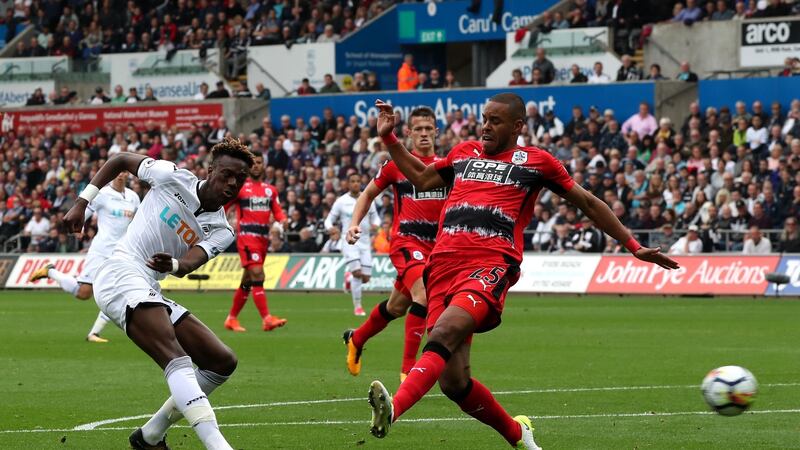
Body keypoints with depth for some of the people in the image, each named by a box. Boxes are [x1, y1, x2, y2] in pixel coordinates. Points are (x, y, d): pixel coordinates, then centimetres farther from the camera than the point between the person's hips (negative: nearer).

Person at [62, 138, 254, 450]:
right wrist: (82, 203, 7)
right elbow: (120, 160, 13)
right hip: (121, 275, -8)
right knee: (177, 359, -28)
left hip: (149, 293, 8)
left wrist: (173, 265, -33)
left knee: (223, 362, 2)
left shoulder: (221, 232, 11)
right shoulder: (174, 178, 1)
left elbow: (189, 264, -9)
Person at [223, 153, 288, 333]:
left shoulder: (270, 190, 14)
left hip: (263, 237, 6)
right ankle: (266, 319, -25)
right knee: (257, 275, -19)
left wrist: (282, 221, -9)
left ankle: (232, 318, 25)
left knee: (247, 281, 12)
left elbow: (278, 212, 13)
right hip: (246, 236, -6)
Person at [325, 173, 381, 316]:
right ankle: (357, 307, -7)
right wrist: (330, 227, -19)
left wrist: (376, 224, -8)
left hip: (365, 241, 3)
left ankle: (349, 278, 33)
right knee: (357, 272, -20)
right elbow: (329, 219, 5)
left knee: (365, 278, -2)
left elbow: (375, 217, 16)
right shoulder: (341, 201, -1)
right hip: (349, 241, -3)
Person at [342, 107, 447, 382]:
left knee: (398, 307, 16)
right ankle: (408, 368, -25)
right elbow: (369, 194, 12)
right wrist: (354, 224, -1)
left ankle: (355, 339, 44)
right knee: (423, 294, -28)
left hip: (435, 243, 5)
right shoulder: (396, 165, -1)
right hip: (406, 240, -5)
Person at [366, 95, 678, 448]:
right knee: (453, 382, -5)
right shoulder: (463, 153, 27)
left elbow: (588, 203, 24)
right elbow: (421, 179, 43)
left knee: (444, 334, -34)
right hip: (444, 262, 5)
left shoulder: (535, 161, 16)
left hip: (491, 263, -5)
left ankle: (391, 410, -54)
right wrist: (389, 138, 36)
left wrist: (633, 246, 24)